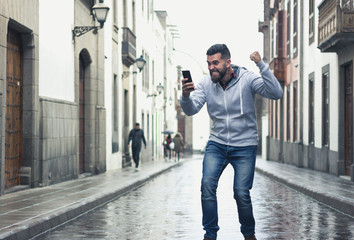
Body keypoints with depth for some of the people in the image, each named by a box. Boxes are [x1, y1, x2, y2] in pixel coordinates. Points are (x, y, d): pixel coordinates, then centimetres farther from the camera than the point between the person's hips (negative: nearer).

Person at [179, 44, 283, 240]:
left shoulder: (246, 78, -12)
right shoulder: (206, 83, -3)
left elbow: (276, 94, -23)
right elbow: (191, 110, -11)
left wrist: (261, 65, -33)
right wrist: (185, 96, -34)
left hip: (244, 145, -2)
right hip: (217, 143, 3)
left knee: (241, 193, -8)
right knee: (207, 185, -15)